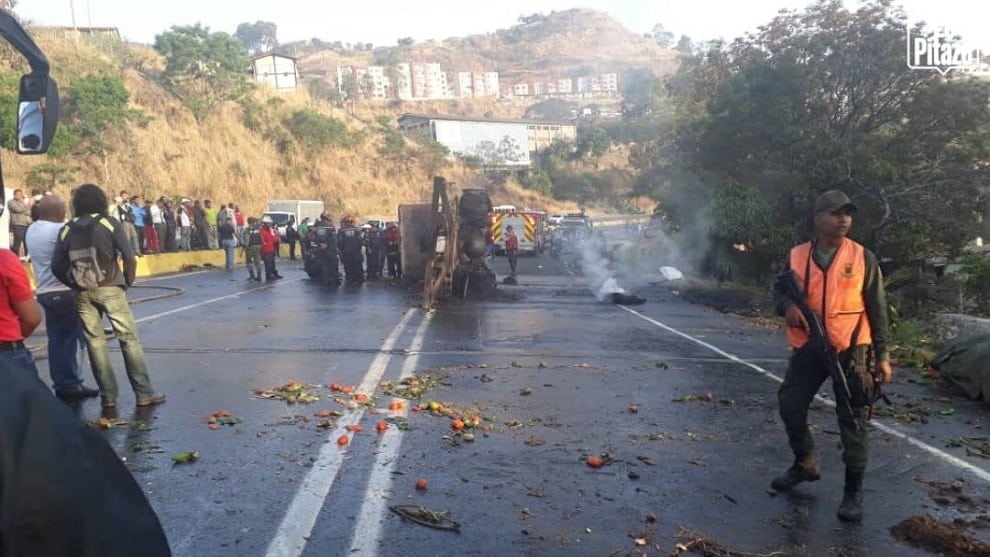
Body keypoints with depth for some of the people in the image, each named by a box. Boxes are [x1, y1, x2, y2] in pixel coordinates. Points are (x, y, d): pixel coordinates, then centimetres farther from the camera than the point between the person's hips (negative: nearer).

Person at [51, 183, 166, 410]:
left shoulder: (67, 229, 7)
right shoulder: (109, 223, -2)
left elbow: (56, 266, 3)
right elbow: (129, 257, -9)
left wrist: (74, 285, 13)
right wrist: (127, 282, 3)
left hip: (82, 293, 4)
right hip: (109, 289, -3)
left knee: (95, 342, 9)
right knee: (129, 339, 1)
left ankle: (108, 396, 10)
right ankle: (144, 393, -1)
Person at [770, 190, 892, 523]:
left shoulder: (863, 258, -4)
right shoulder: (796, 257, 0)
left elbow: (877, 309, 0)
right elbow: (781, 295, 10)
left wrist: (882, 355, -1)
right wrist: (788, 308, -15)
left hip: (851, 351, -2)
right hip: (807, 348, 3)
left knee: (852, 421, 1)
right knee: (790, 407, 7)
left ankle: (854, 491, 15)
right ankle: (805, 465, 32)